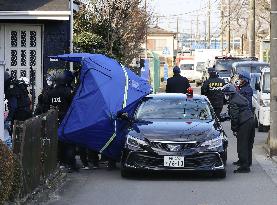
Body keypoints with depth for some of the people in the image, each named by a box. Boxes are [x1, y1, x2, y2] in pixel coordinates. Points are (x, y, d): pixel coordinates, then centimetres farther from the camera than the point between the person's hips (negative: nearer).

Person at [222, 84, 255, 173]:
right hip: (250, 121, 10)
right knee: (248, 144, 21)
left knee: (242, 146, -7)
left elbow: (234, 117, -15)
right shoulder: (241, 97, 16)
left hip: (244, 124, -10)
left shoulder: (233, 102, -12)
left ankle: (244, 166, -8)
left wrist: (234, 129, -8)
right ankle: (247, 161, 36)